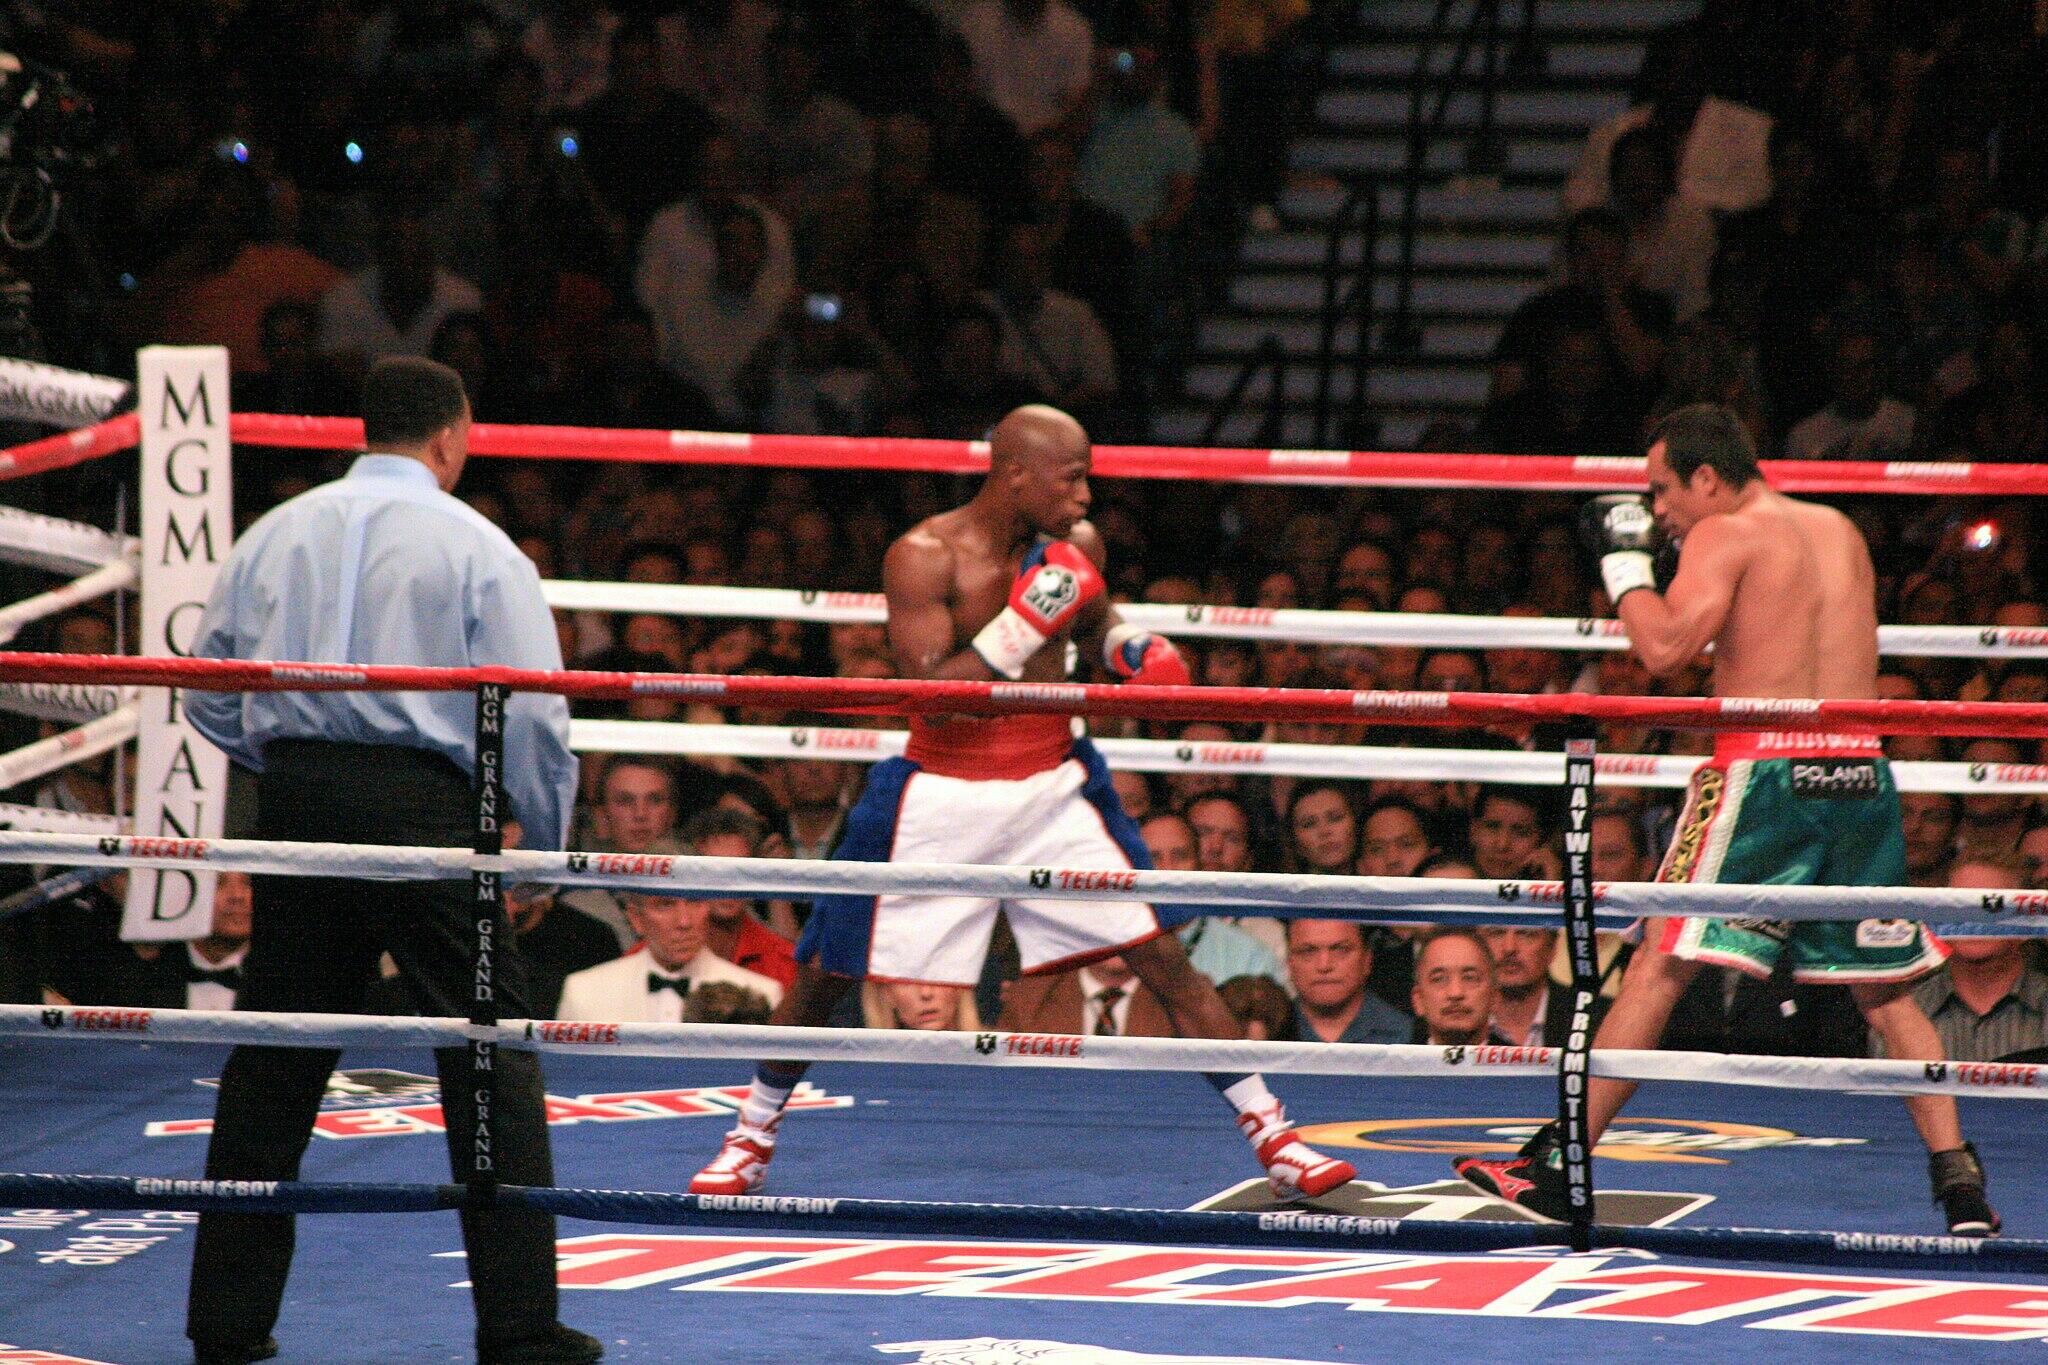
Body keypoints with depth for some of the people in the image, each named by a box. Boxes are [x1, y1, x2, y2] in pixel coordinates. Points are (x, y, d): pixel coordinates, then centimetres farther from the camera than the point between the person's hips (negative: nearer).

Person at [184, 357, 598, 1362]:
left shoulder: (276, 535, 10)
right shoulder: (475, 547, -2)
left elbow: (210, 696, 14)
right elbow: (532, 716, -4)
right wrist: (547, 845, 8)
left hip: (296, 800, 4)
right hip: (424, 801, -4)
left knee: (271, 1063, 11)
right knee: (491, 1058, 1)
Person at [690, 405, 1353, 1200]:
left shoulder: (1076, 545, -2)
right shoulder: (924, 556, -16)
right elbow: (928, 696, -23)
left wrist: (1129, 647, -1)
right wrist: (1023, 625, -29)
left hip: (1052, 787, 3)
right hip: (941, 797, -3)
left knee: (1166, 959, -5)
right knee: (824, 976, 4)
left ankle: (1273, 1139, 2)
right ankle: (752, 1138, 27)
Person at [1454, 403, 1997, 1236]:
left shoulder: (1724, 535, -3)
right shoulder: (1842, 533, 18)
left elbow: (1665, 648, -16)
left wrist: (1625, 563, 0)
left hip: (1763, 768, -6)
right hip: (1860, 773, 6)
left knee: (1661, 965, -2)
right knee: (1883, 989, 13)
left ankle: (1557, 1166, -2)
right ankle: (1959, 1179, 4)